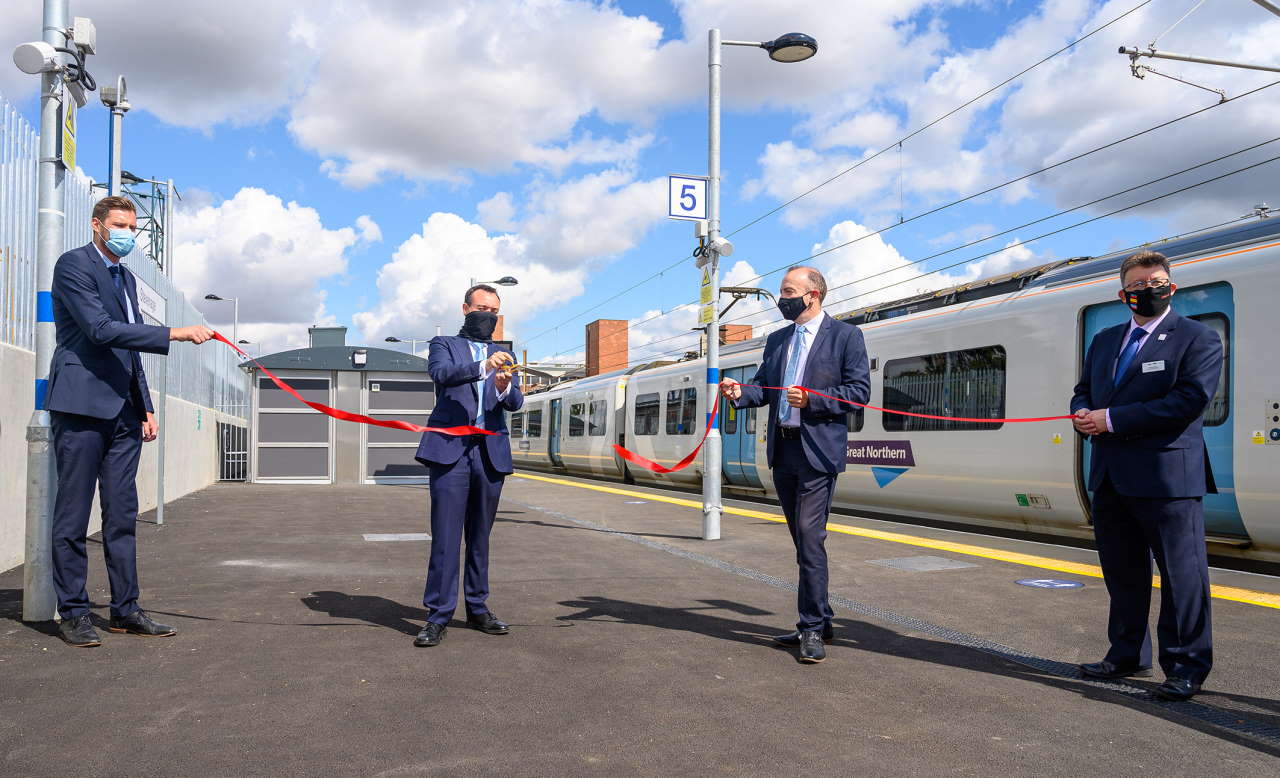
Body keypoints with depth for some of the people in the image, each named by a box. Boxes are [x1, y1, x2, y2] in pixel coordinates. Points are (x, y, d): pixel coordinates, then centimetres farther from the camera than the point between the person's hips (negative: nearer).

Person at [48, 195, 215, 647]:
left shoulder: (126, 278, 20)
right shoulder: (74, 265, -5)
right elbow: (101, 330, -17)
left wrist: (145, 407, 17)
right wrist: (175, 334, -21)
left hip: (123, 411, 8)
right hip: (82, 405, -8)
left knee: (123, 515, 8)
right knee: (73, 516, -2)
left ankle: (125, 609, 13)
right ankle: (73, 613, 5)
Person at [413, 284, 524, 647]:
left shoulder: (504, 357, 20)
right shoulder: (444, 344, 11)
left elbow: (516, 403, 6)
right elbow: (440, 372, -12)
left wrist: (505, 388, -18)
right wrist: (483, 367, -28)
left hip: (490, 453, 4)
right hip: (450, 449, -4)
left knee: (480, 536, 10)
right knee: (445, 536, -7)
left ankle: (478, 609, 20)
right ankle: (438, 617, -3)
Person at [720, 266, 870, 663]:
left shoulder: (845, 336, -1)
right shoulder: (776, 340, 17)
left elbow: (859, 389, -8)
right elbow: (763, 387, 15)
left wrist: (811, 399, -18)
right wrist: (740, 393, -7)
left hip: (818, 450, -7)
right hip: (782, 451, 7)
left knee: (809, 537, -12)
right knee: (803, 540, 12)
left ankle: (812, 628, -5)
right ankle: (817, 622, 22)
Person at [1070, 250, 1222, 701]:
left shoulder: (1197, 339, -4)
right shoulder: (1104, 341, 17)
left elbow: (1189, 400, -16)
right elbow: (1083, 389, 21)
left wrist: (1111, 419, -18)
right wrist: (1083, 415, -4)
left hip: (1166, 477, -6)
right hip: (1110, 477, 7)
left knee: (1181, 574, 1)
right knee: (1122, 573, 15)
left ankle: (1186, 667, 13)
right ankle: (1128, 656, 28)